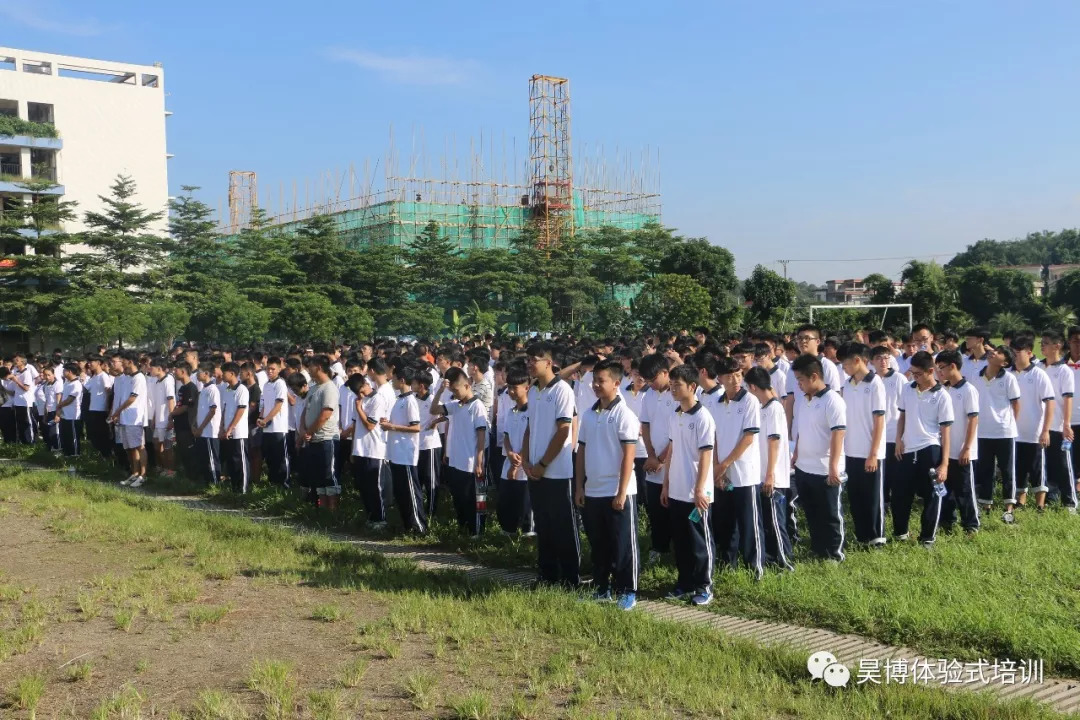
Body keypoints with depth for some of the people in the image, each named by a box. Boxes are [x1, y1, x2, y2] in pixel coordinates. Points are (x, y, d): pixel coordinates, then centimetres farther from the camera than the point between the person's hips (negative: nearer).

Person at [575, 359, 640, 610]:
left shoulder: (623, 414, -10)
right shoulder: (588, 415, 8)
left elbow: (629, 455, -13)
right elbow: (582, 452, 13)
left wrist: (621, 492, -16)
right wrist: (579, 487, 8)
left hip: (617, 492, -6)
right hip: (592, 491, 6)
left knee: (623, 545, 3)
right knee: (598, 545, 14)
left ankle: (627, 592, 12)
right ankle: (601, 588, 26)